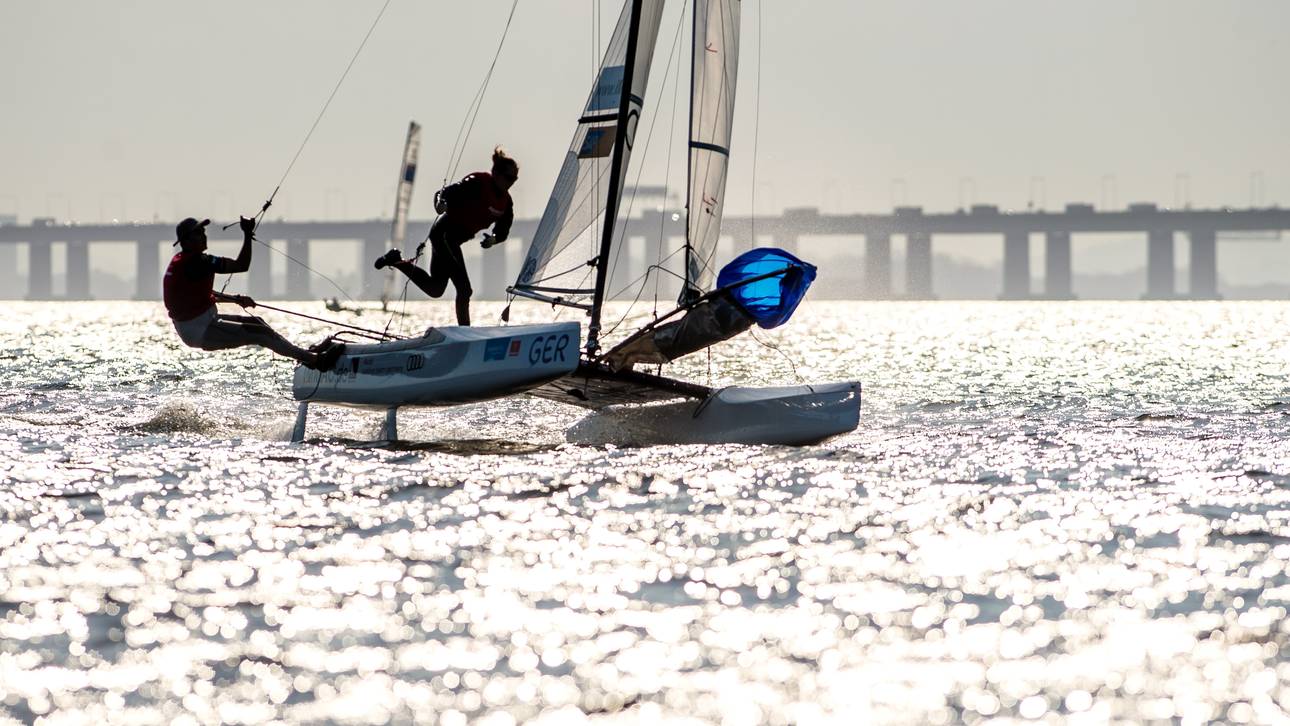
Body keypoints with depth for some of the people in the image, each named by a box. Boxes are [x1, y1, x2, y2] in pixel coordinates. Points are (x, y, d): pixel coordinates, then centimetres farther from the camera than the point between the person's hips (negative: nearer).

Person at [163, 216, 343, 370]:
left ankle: (305, 354, 19)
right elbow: (242, 265, -24)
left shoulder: (180, 261, 11)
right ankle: (315, 359, -12)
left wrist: (235, 299, 19)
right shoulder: (196, 262, -22)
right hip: (200, 332, -10)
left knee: (255, 322, 16)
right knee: (260, 332, -11)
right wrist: (247, 234, -20)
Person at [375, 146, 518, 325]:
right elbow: (446, 193, -22)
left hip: (455, 239, 9)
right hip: (445, 233, -9)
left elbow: (503, 231, 5)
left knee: (435, 289, 17)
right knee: (464, 289, -14)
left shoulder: (505, 201, 2)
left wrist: (493, 239, -18)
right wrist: (441, 203, -45)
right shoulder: (477, 183, -20)